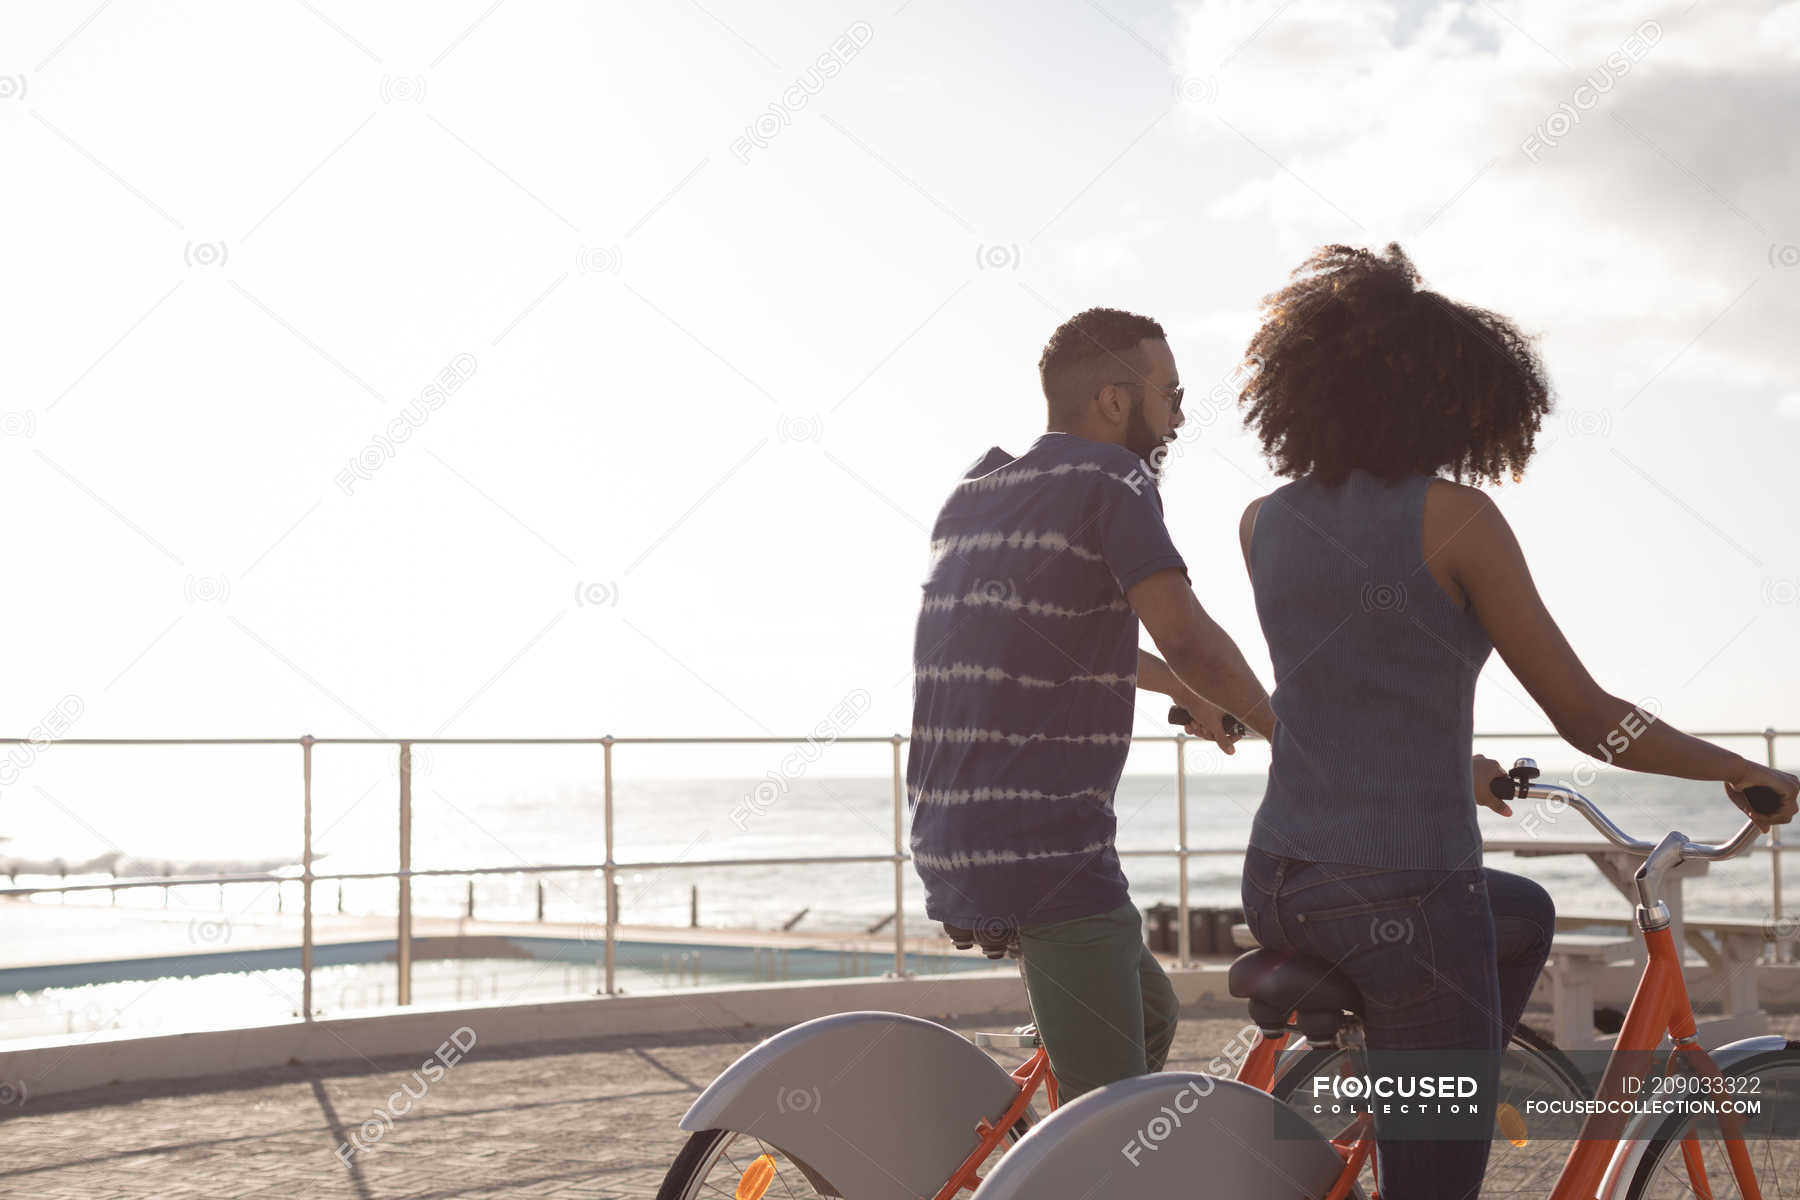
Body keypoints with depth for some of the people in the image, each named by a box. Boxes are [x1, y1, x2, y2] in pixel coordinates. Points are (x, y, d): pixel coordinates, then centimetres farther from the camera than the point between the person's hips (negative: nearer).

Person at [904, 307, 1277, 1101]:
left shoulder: (976, 490, 19)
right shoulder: (1110, 478, -7)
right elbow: (1187, 639, -17)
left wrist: (1183, 691, 44)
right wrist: (1280, 730, 0)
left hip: (955, 845, 9)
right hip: (1047, 850, -9)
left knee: (1149, 1013, 25)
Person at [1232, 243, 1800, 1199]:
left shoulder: (1264, 522, 7)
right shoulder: (1454, 517, -10)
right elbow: (1587, 717, -7)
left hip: (1280, 887, 7)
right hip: (1404, 897, -7)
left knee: (1524, 915, 34)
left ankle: (1421, 1116, 31)